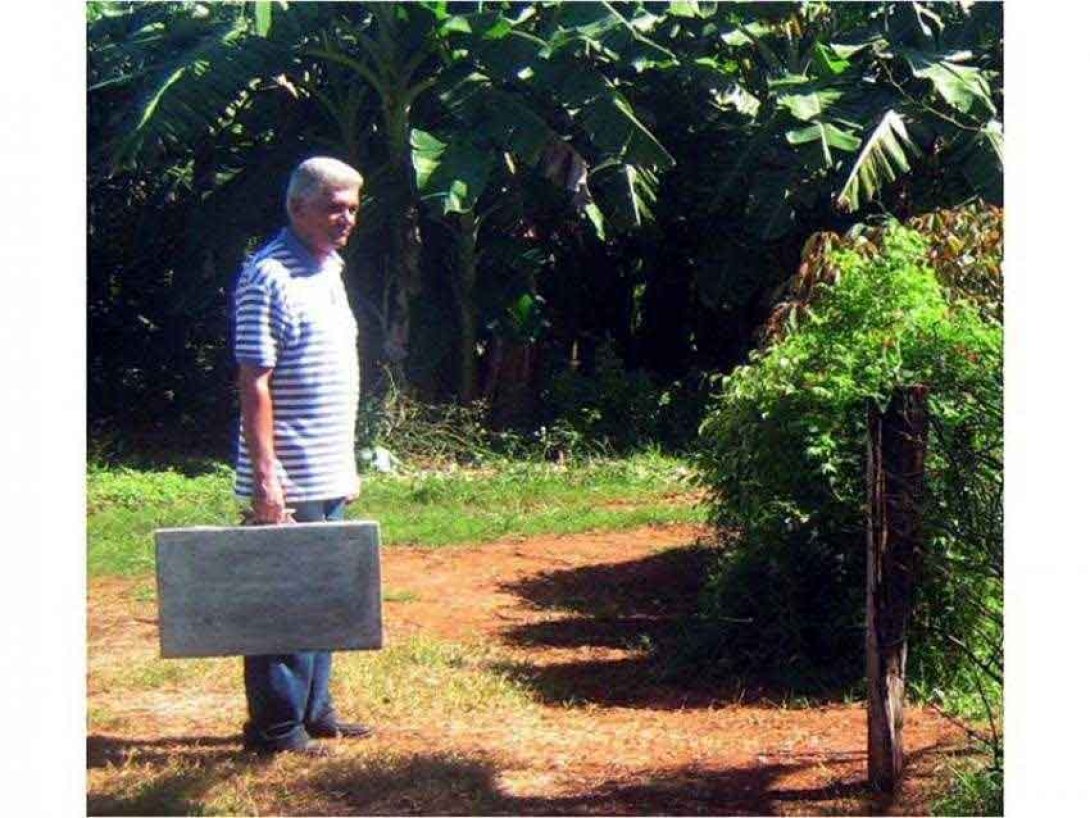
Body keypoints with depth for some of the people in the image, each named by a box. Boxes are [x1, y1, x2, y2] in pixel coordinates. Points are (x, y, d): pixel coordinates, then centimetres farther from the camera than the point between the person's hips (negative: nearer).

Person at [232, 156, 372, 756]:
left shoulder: (328, 270, 15)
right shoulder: (269, 275, -13)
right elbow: (254, 383, -17)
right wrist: (265, 473, -21)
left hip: (329, 475, 9)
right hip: (289, 480, -9)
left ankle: (314, 711, 26)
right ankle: (274, 727, 7)